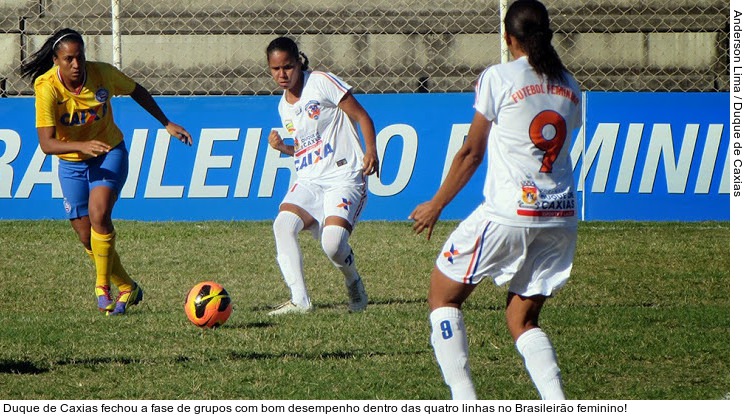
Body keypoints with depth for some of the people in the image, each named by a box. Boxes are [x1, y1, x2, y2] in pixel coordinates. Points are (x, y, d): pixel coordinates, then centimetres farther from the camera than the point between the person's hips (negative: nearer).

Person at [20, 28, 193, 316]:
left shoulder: (103, 74, -18)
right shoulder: (46, 87, -24)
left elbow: (137, 92, 4)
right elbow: (46, 143, -29)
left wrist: (167, 124, 10)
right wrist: (82, 146, -46)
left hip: (109, 154, -1)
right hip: (71, 163, 1)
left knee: (98, 214, -25)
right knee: (86, 236, 2)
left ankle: (103, 287, -13)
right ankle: (127, 288, 23)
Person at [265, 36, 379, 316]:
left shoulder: (321, 83, -4)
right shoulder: (284, 106, 16)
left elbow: (362, 116, -5)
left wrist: (371, 151, -20)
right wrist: (282, 148, 6)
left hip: (343, 175, -6)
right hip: (308, 180, 6)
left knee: (333, 243, -25)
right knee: (283, 224, -24)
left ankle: (354, 285, 9)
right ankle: (299, 300, -25)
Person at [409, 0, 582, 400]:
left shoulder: (498, 78, -5)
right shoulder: (569, 86, 10)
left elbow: (471, 153, -1)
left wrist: (437, 205, 9)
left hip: (508, 213, -6)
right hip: (561, 217, 6)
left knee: (443, 295, 11)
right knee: (522, 320, 16)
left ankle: (465, 404, 0)